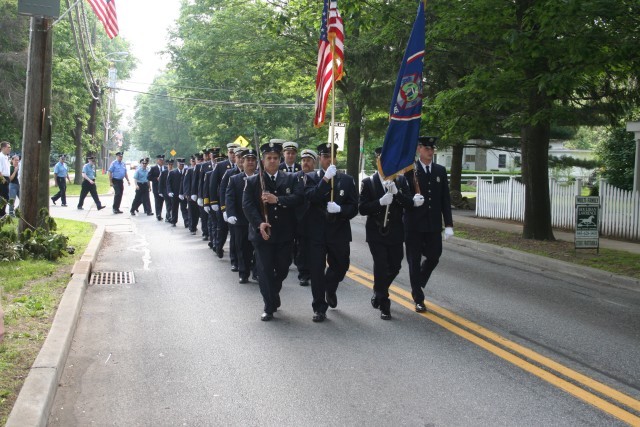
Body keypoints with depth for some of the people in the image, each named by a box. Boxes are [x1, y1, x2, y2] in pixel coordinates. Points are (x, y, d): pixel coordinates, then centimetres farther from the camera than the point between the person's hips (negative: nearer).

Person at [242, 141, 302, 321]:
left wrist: (277, 199, -21)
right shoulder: (252, 181, 3)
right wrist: (259, 223, -21)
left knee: (282, 269, 10)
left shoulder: (290, 179, 8)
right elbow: (248, 205, -7)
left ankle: (272, 295, 36)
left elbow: (297, 197, -7)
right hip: (262, 232, -2)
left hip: (285, 234, 2)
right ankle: (270, 307, 11)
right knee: (265, 271, 0)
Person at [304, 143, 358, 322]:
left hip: (339, 233, 2)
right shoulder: (311, 178, 1)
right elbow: (311, 197, -18)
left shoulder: (347, 180, 5)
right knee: (317, 271, -1)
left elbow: (354, 207, 1)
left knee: (341, 266, 12)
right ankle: (319, 308, 12)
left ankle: (330, 289, 45)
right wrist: (326, 178, -24)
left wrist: (339, 209, -18)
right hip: (316, 233, -2)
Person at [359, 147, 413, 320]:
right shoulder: (368, 182, -3)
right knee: (381, 267, -8)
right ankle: (384, 305, 6)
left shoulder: (401, 181, 3)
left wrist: (396, 193, -20)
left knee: (395, 266, 9)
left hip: (395, 232, 3)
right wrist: (380, 202, -22)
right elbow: (362, 208, -8)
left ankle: (379, 292, 37)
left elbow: (409, 204, -4)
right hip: (376, 233, -3)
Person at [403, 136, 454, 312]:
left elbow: (445, 199, 6)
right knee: (414, 261, 3)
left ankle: (417, 285, 34)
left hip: (433, 224, 4)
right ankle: (418, 299, 13)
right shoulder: (409, 170, -4)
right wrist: (412, 200, -26)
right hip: (414, 224, -3)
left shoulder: (441, 170, 8)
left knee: (433, 257, 7)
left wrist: (449, 224, 1)